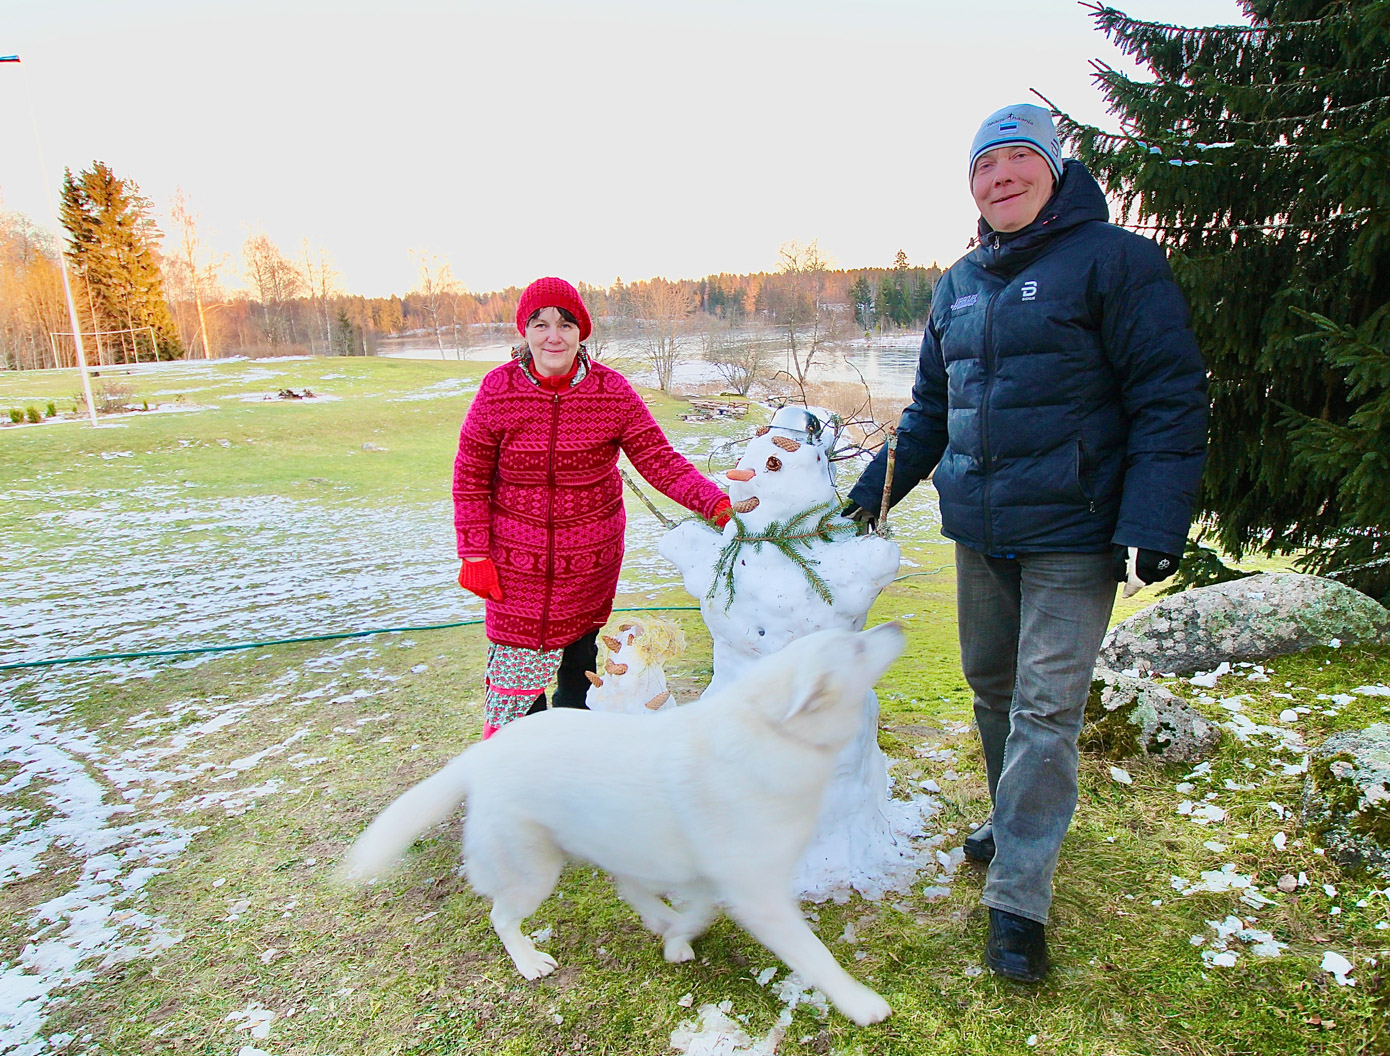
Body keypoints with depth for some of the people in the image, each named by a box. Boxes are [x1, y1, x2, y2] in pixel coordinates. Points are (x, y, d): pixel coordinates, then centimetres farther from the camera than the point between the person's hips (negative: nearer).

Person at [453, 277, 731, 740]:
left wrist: (716, 502, -25)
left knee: (580, 658, 15)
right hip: (516, 562, -1)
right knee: (515, 666, 4)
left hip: (590, 560, 1)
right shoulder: (498, 389, -9)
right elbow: (471, 476, -1)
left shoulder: (612, 391, -9)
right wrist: (474, 554, -4)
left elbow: (660, 461, -11)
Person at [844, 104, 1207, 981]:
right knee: (991, 684, 16)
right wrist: (875, 490, 19)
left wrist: (1154, 526, -19)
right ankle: (1017, 821, 39)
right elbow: (932, 408, 21)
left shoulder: (1112, 259, -6)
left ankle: (1020, 900, 7)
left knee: (1046, 706, -4)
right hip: (979, 530, 6)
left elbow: (1171, 399, -10)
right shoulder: (958, 286, 13)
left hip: (1072, 534, -6)